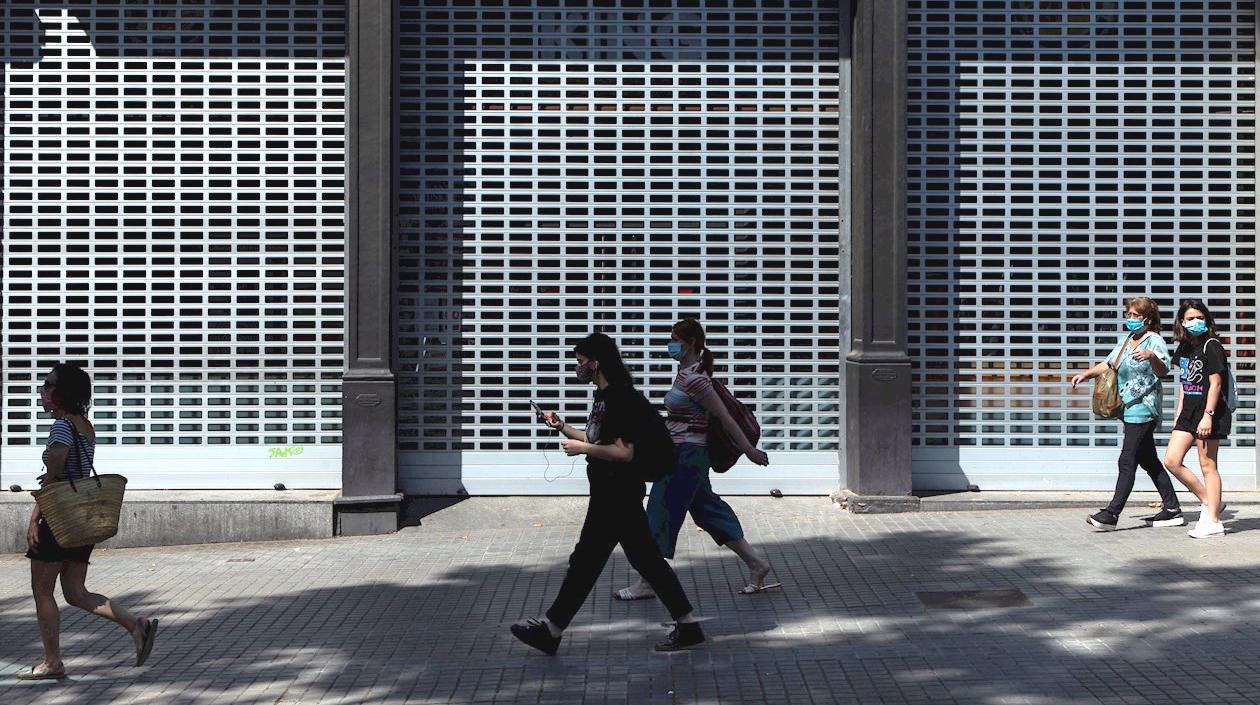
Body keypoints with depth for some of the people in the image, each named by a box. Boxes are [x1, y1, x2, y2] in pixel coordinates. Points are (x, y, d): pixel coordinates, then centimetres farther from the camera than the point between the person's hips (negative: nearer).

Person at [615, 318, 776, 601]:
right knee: (707, 509, 15)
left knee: (662, 514, -2)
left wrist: (748, 449, -15)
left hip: (686, 455, -10)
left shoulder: (694, 379, -19)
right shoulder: (686, 374, 10)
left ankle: (647, 583, 7)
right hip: (683, 453, 10)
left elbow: (724, 416, -18)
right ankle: (756, 562, 20)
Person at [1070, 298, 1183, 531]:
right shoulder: (1126, 339, 15)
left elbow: (1162, 370, -27)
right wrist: (1086, 374, 18)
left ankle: (1112, 513, -12)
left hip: (1143, 409, -9)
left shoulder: (1155, 341, -11)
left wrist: (1152, 356, -47)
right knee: (1149, 461, 13)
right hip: (1132, 408, 9)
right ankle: (1172, 509, 21)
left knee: (1127, 461, -11)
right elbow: (1109, 363, 29)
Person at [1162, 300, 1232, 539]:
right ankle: (1209, 502, 15)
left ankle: (1213, 521, 2)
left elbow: (1215, 384, -14)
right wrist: (1179, 414, 17)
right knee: (1171, 461, 1)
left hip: (1209, 412, -8)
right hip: (1189, 412, 8)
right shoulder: (1184, 348, 13)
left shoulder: (1211, 346, -9)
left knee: (1207, 465, -4)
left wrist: (1207, 416, -20)